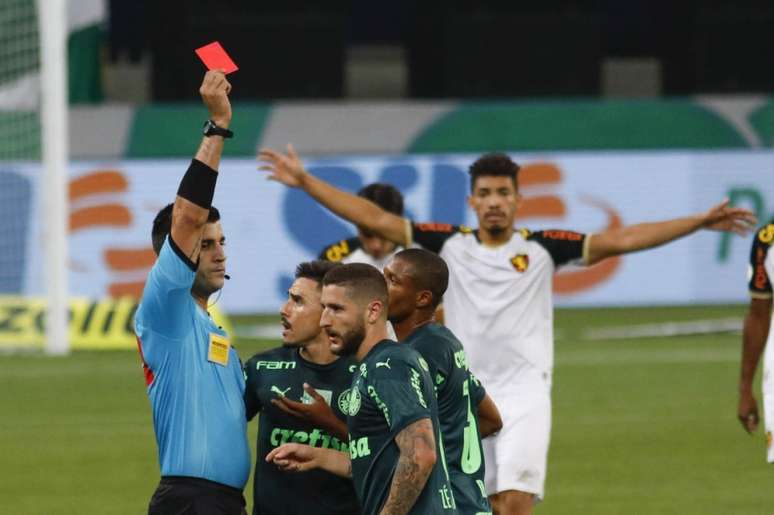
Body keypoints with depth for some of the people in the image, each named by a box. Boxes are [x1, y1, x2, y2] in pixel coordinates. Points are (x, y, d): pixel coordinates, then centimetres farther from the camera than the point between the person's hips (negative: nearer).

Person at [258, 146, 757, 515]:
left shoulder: (542, 248, -1)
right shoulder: (450, 245, 4)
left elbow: (621, 239, -6)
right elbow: (377, 219, 4)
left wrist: (699, 222, -13)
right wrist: (305, 182, 1)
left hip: (524, 392, -2)